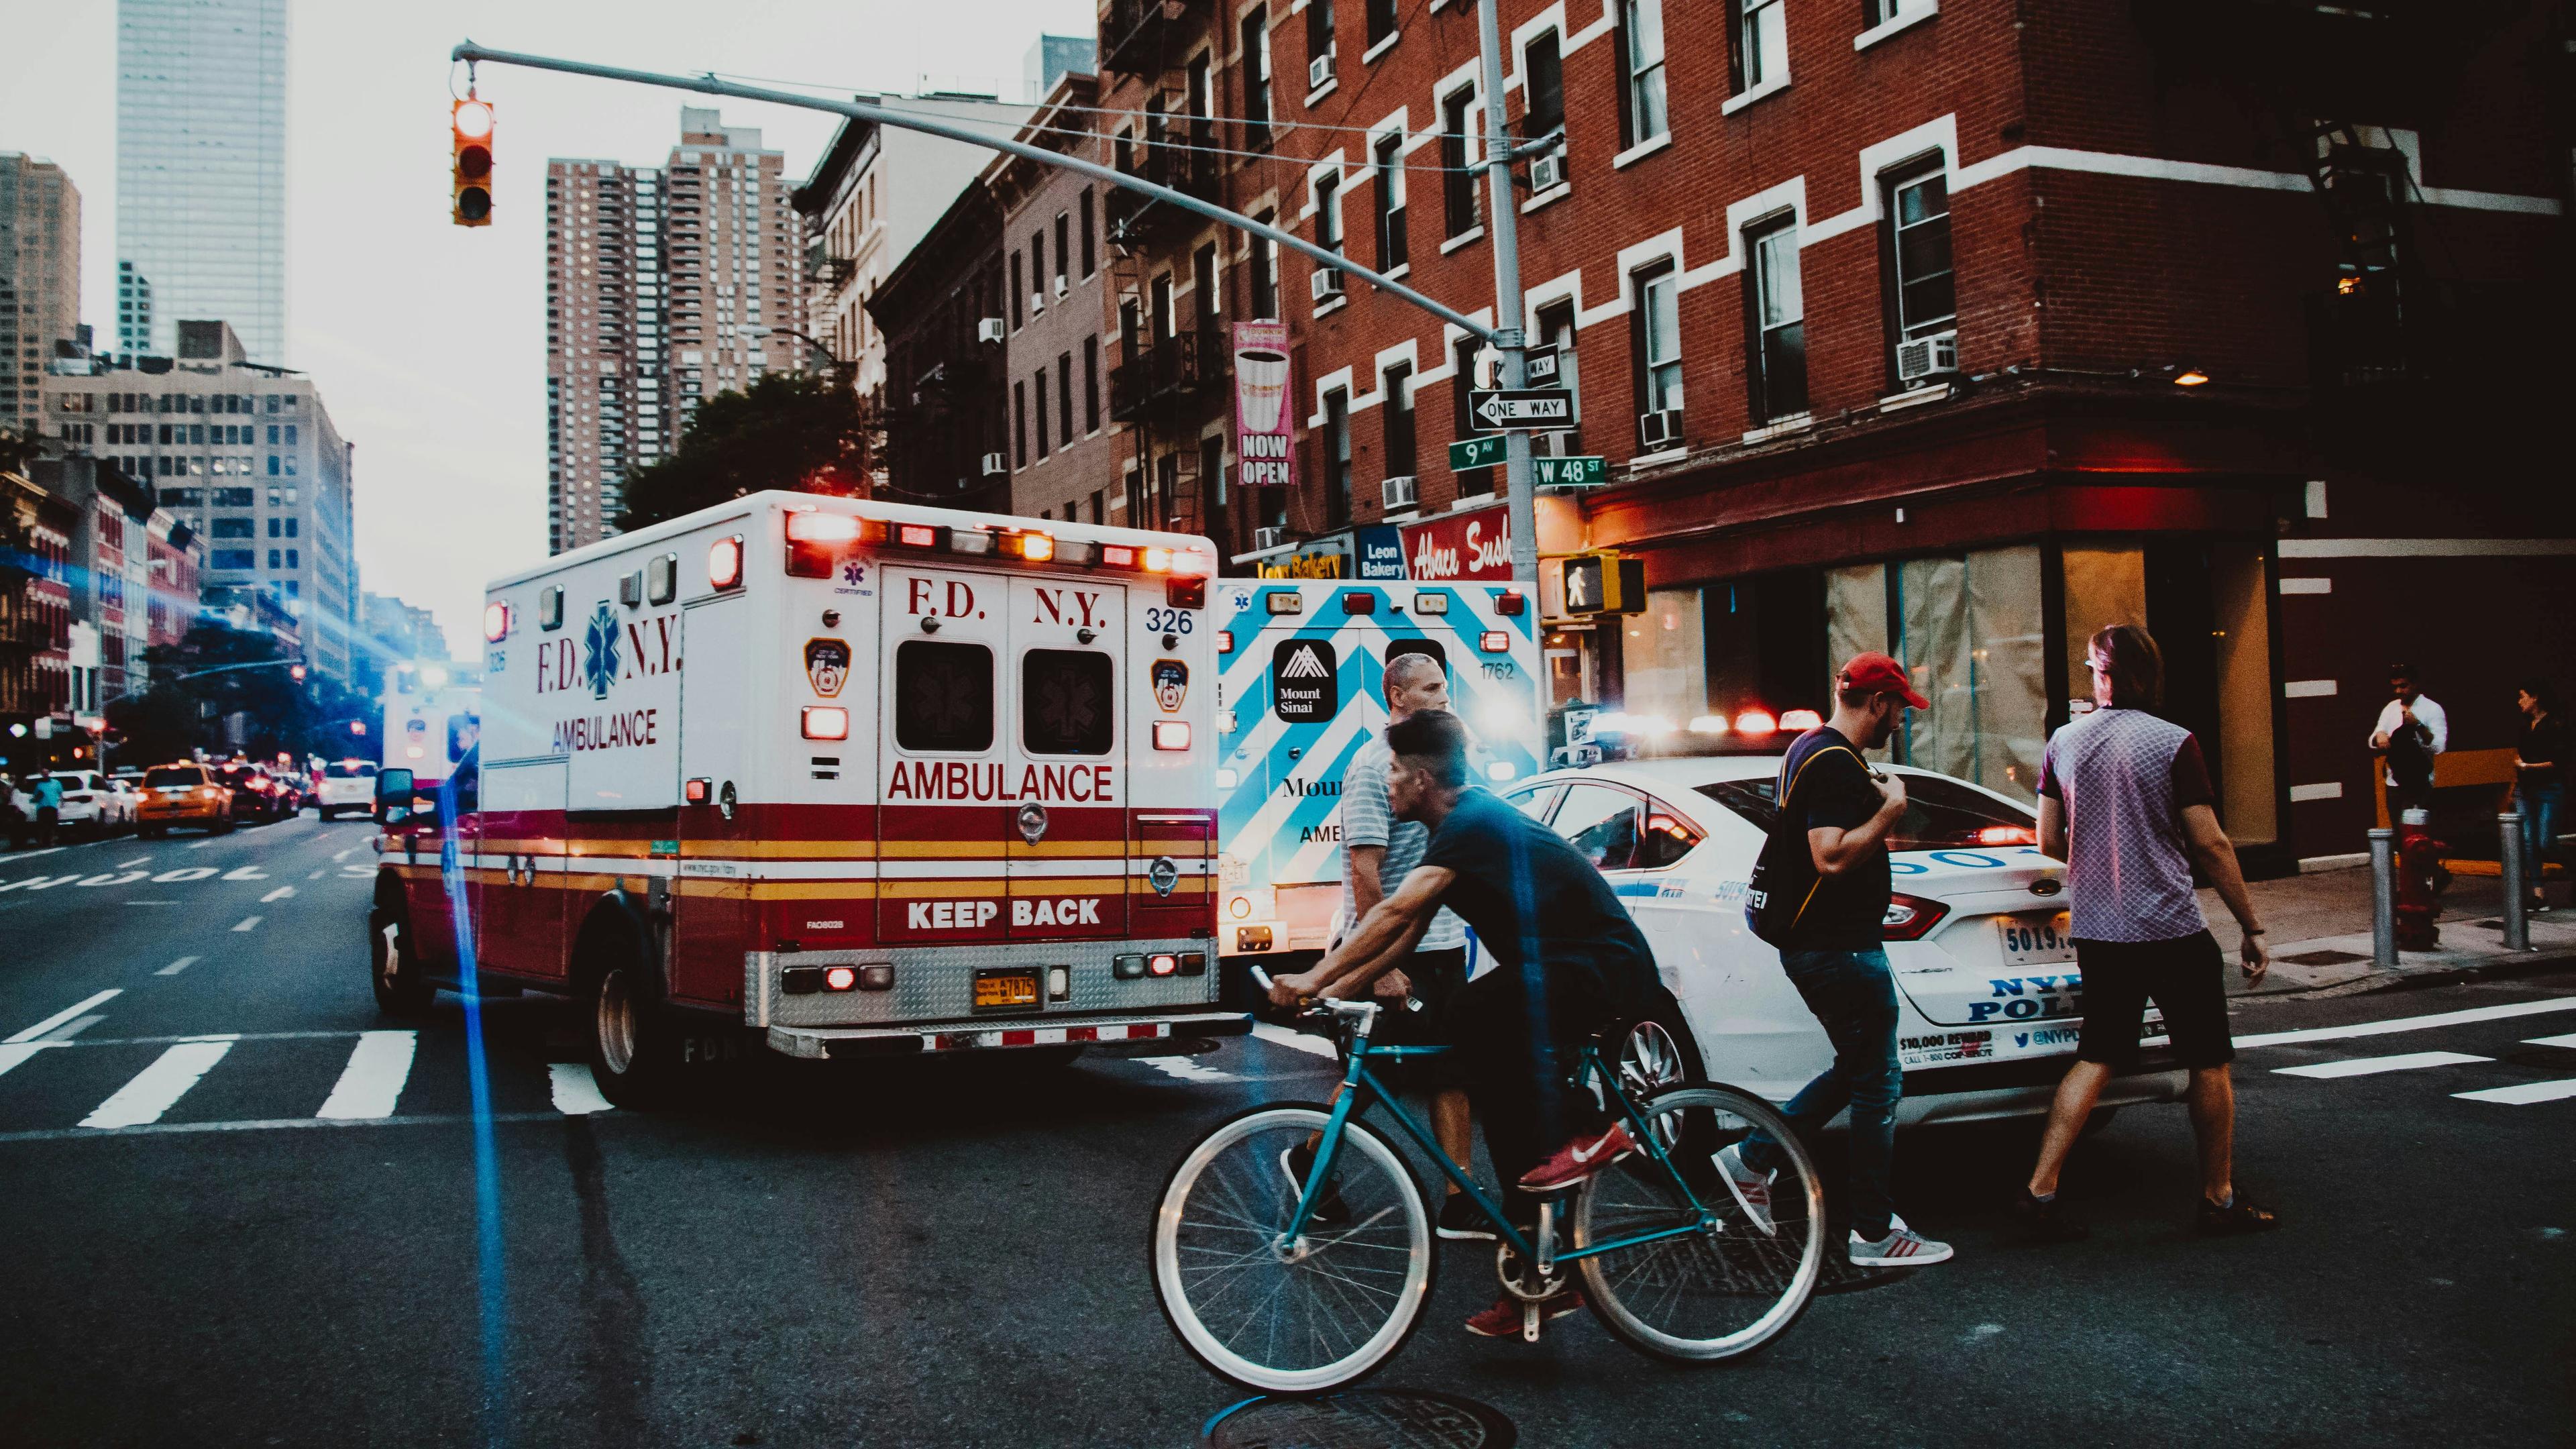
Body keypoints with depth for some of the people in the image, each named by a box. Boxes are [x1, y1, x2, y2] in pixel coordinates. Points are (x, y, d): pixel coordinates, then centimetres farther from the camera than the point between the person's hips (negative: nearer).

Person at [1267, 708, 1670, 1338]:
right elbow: (1407, 932, 13)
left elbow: (1395, 912, -28)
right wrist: (1338, 989, 5)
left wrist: (1314, 978, -27)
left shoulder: (1474, 821, -18)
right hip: (1564, 975, 10)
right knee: (1508, 1118, 7)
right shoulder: (1461, 827, 13)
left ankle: (1587, 1131, -17)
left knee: (1474, 1014, -31)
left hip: (1607, 973, -10)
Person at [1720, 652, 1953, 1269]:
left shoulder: (1808, 750, 14)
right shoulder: (1836, 764, -19)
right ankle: (1874, 1234, 7)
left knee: (1857, 1071, 19)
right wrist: (1890, 810, -18)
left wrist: (1876, 801, 17)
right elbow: (1833, 857, -28)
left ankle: (1753, 1159, 21)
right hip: (1840, 947, -11)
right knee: (1878, 1084, -1)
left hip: (1815, 944, 11)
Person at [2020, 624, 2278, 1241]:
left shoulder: (2064, 743, 2)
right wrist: (2252, 928, -2)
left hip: (2097, 931, 4)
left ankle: (2041, 1190, 2)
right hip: (2172, 930, -4)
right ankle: (2219, 1199, 20)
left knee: (2096, 1060, 11)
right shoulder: (2174, 743, -9)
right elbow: (2210, 845, -10)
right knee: (2210, 1063, 12)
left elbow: (2049, 844, 6)